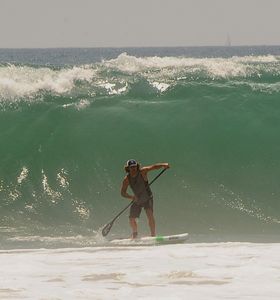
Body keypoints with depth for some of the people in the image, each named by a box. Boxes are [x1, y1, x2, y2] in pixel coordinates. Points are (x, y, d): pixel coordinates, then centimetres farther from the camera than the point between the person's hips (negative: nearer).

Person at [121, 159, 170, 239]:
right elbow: (123, 192, -7)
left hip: (147, 198, -3)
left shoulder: (142, 172, -19)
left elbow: (153, 167, -31)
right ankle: (135, 234, 33)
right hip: (137, 200, 3)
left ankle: (153, 235, -24)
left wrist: (163, 165, -49)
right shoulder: (127, 179, -12)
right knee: (132, 219, 3)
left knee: (150, 215, -24)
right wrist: (131, 197, -25)